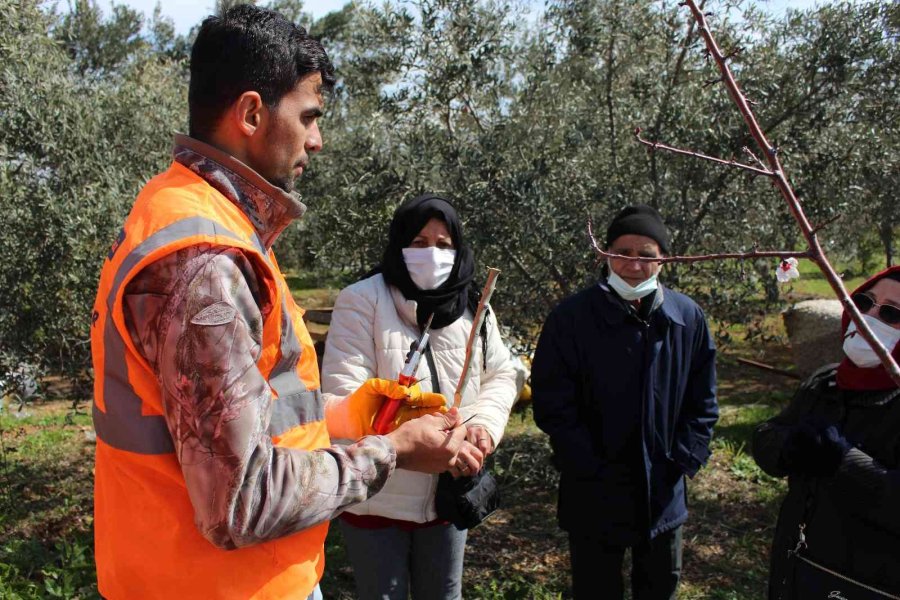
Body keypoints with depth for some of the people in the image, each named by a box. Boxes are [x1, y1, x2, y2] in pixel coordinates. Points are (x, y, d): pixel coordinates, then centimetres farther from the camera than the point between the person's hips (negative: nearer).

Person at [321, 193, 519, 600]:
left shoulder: (472, 307, 3)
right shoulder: (362, 301, -13)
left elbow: (501, 374, 10)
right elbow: (343, 395, -20)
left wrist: (484, 422, -12)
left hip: (447, 493, 5)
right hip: (377, 498, -4)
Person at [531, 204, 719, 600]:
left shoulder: (689, 318, -3)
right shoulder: (571, 318, -15)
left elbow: (702, 403, 6)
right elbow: (552, 404, -13)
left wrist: (684, 461, -4)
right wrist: (592, 470, -15)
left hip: (664, 495, 4)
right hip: (594, 499, -3)